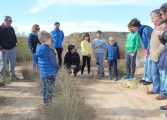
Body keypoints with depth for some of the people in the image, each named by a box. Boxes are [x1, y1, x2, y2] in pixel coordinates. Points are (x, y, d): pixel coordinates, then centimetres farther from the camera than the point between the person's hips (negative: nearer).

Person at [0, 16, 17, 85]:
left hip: (12, 48, 6)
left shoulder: (11, 28, 7)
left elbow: (14, 37, 16)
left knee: (12, 62, 14)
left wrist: (15, 44, 8)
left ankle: (12, 75, 29)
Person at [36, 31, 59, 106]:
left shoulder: (39, 48, 1)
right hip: (50, 73, -7)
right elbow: (53, 62, -16)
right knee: (49, 89, 7)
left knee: (44, 88, 21)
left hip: (42, 73, 7)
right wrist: (57, 68, 4)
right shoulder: (49, 50, -22)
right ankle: (48, 102, 17)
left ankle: (45, 101, 35)